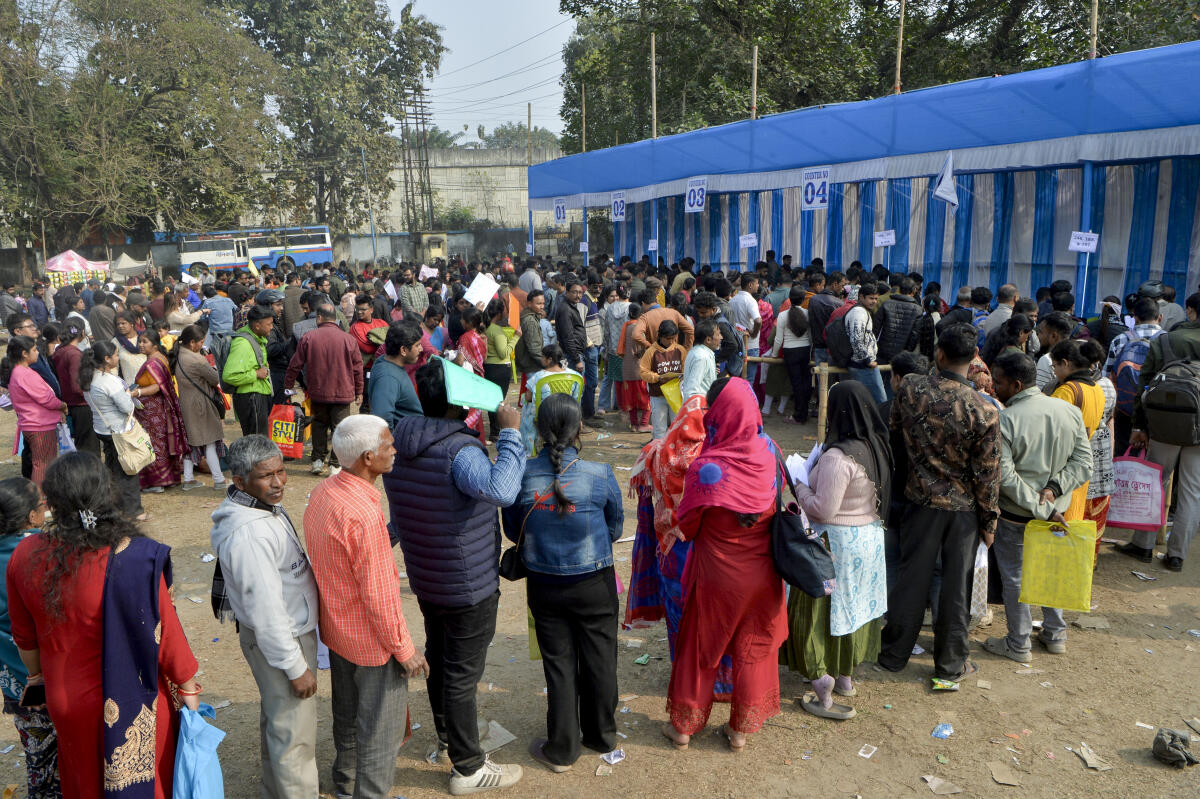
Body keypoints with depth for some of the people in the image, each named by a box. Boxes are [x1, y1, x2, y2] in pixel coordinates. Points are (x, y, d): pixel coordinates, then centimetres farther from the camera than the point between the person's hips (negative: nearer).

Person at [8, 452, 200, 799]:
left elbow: (25, 638, 2)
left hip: (64, 702, 4)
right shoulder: (133, 558, -29)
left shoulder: (26, 556, -14)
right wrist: (189, 690, -4)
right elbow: (164, 634, -19)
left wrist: (38, 674, 22)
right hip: (129, 705, -4)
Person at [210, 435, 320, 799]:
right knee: (294, 734, 6)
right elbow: (265, 610, -29)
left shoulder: (264, 506, 0)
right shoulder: (249, 533, -32)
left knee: (275, 720, 27)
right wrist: (296, 667, -21)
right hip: (279, 642, -10)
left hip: (283, 630, 10)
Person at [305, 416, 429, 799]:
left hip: (336, 629, 9)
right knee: (381, 728, 12)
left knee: (347, 712, 29)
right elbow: (379, 597, -27)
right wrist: (404, 649, -15)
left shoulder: (322, 491, -7)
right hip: (372, 642, -9)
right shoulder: (363, 516, -34)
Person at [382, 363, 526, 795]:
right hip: (469, 584, -8)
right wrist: (510, 433, -37)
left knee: (438, 658, 24)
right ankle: (468, 768, 20)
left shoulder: (399, 443, -2)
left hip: (425, 577, 8)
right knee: (462, 674, 5)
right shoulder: (460, 450, -28)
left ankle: (448, 738, 44)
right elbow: (500, 490, -47)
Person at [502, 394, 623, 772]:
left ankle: (561, 750, 28)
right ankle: (602, 736, 38)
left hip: (544, 584, 1)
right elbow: (615, 528, -3)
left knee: (558, 664, 16)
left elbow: (513, 532, -1)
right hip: (594, 584, -1)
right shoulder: (600, 475, -18)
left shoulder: (520, 476, -16)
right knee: (599, 660, 19)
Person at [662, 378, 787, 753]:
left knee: (699, 647, 17)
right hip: (762, 573, 3)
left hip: (716, 575, -3)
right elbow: (778, 505, 3)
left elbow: (686, 528, -13)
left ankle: (684, 725, 33)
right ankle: (741, 729, 33)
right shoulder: (770, 452, -13)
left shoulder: (706, 468, -26)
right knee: (753, 648, 19)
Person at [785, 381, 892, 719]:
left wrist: (799, 487, -7)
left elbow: (823, 510, -23)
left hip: (838, 543, -9)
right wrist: (815, 479, 9)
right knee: (853, 606, 22)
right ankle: (846, 677, 39)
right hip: (871, 537, 9)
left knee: (821, 611, 4)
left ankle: (825, 696, 10)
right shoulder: (876, 447, 0)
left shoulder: (837, 457, -26)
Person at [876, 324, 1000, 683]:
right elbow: (987, 474, -11)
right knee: (957, 585, 11)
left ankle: (893, 655, 26)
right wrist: (989, 522, 1)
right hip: (964, 508, -2)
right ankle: (950, 663, 26)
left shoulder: (911, 388, -12)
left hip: (922, 501, 2)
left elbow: (893, 428, 4)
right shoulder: (984, 411, -18)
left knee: (912, 579, 13)